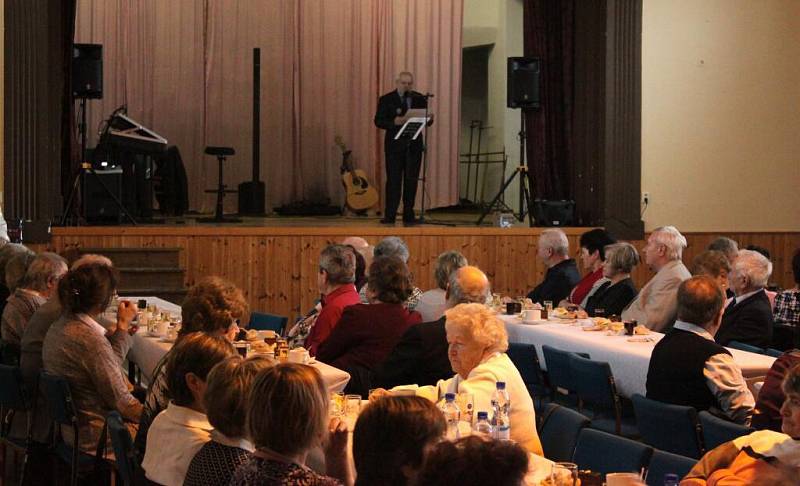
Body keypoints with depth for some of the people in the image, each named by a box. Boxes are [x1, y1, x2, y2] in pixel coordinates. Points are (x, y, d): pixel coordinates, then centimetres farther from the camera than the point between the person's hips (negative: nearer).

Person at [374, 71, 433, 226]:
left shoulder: (420, 99, 10)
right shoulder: (386, 100, 1)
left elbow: (427, 120, 10)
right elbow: (378, 121, -5)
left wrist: (429, 119, -15)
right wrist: (394, 122, -22)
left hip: (414, 145, 3)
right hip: (395, 145, -3)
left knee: (411, 181, 4)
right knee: (393, 180, -4)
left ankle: (409, 215, 9)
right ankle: (389, 216, -3)